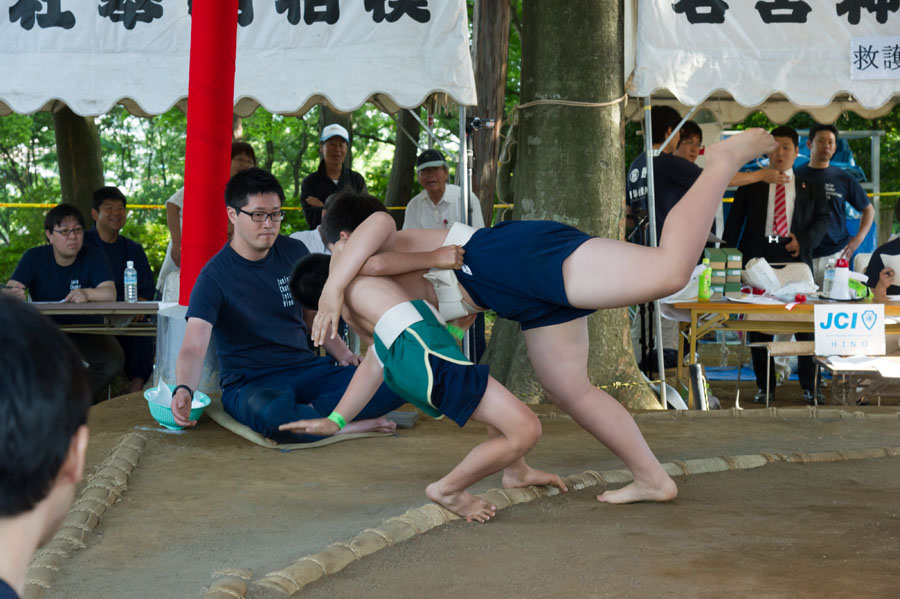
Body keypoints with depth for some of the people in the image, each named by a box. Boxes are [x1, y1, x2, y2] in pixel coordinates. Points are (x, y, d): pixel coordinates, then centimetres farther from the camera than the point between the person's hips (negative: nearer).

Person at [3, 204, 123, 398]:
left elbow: (110, 293, -18)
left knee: (114, 360, -29)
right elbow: (10, 290, -12)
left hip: (87, 331, 0)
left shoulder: (95, 257, -4)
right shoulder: (33, 257, -1)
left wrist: (87, 294, -42)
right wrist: (13, 294, -39)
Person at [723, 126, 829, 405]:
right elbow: (734, 222, 10)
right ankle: (764, 386, 12)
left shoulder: (811, 187, 15)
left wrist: (804, 240, -9)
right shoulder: (751, 185, 13)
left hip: (795, 257, 0)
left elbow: (823, 217, 9)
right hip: (758, 258, 0)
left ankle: (809, 386, 6)